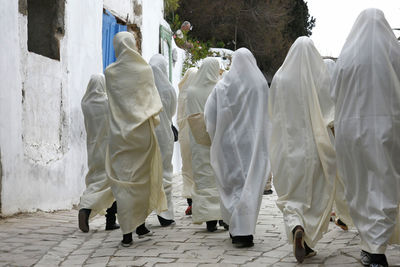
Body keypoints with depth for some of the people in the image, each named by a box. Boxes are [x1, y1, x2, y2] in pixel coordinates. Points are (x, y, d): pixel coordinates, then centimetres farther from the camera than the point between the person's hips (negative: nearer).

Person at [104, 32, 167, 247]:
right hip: (143, 130, 1)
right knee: (141, 177, 14)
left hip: (120, 131, -1)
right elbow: (153, 98, 3)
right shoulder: (145, 70, -1)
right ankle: (140, 224, 21)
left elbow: (112, 101, 8)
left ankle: (127, 232, -5)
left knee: (122, 179, 0)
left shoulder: (110, 72, -1)